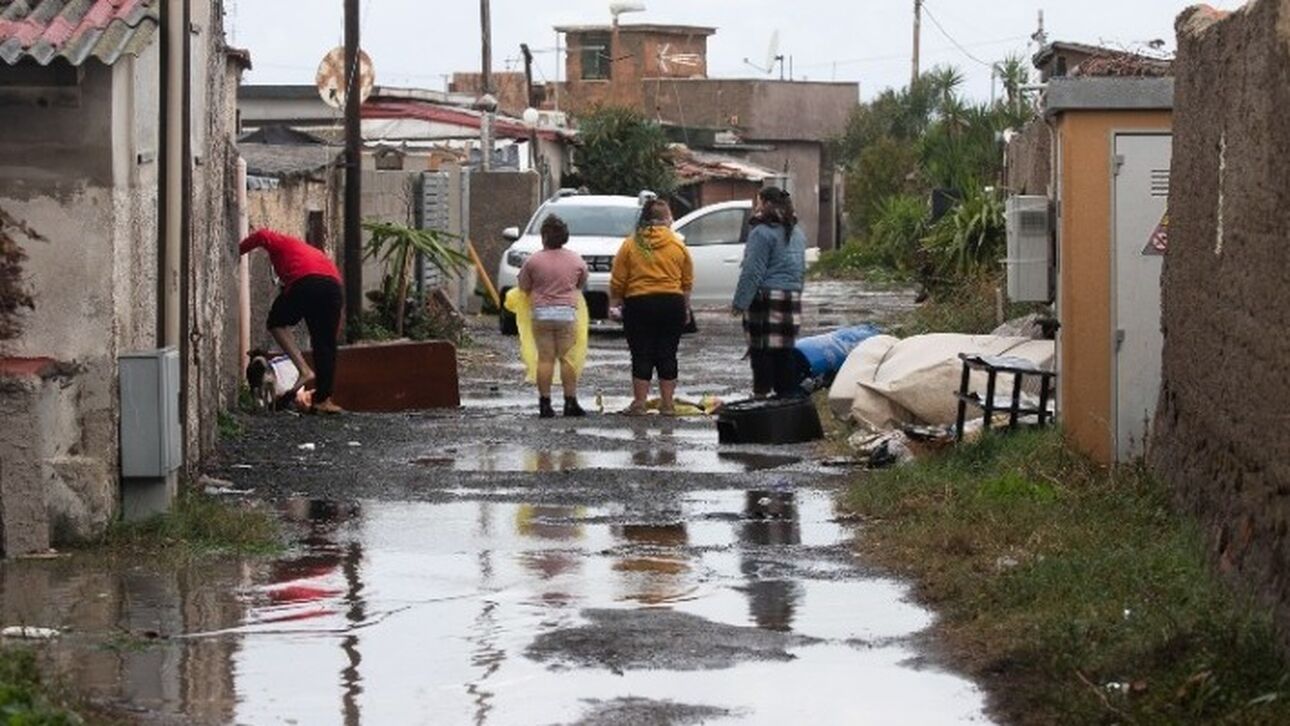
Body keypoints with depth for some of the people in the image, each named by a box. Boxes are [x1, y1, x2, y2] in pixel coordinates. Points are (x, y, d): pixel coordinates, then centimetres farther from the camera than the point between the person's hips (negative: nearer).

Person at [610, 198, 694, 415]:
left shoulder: (630, 245, -3)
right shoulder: (678, 246, 1)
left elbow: (617, 281, -2)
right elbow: (687, 282, 6)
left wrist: (615, 301, 12)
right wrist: (685, 308, 16)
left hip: (639, 305, -1)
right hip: (672, 304, 1)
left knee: (641, 356, 2)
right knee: (667, 355, 7)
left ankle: (639, 403, 2)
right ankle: (667, 403, 9)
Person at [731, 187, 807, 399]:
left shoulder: (762, 232, -12)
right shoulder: (797, 233, 15)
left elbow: (752, 272, -14)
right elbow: (801, 270, 21)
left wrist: (740, 302, -11)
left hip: (766, 297, -8)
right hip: (792, 298, 8)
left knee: (761, 350, -2)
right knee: (786, 351, 10)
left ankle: (761, 393, -2)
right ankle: (789, 395, 10)